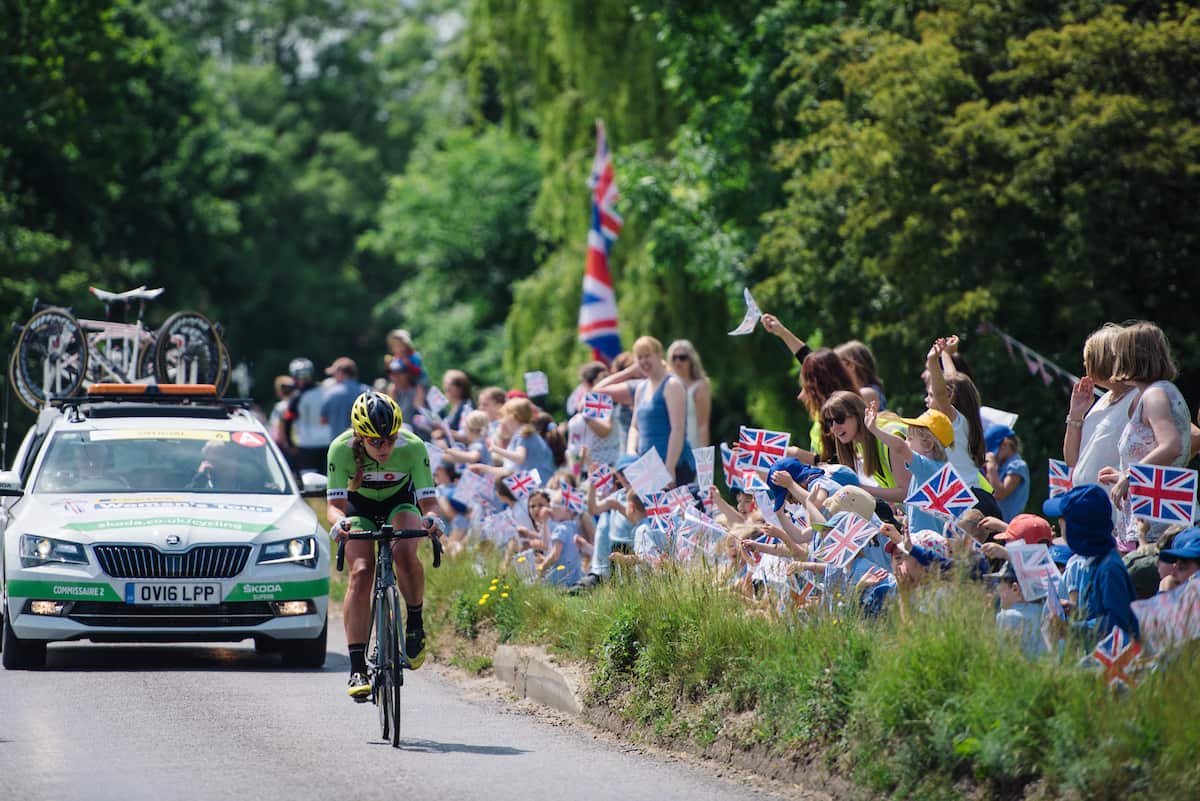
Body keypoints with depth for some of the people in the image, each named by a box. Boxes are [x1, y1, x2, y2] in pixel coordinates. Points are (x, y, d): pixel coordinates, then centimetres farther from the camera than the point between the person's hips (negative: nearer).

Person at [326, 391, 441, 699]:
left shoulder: (413, 447, -31)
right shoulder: (341, 449, -30)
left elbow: (428, 500, -30)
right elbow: (334, 503, -30)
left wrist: (432, 518, -53)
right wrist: (339, 521, -53)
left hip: (399, 503, 0)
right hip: (359, 506, 0)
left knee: (404, 552, -32)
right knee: (361, 572, -21)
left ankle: (415, 624, -6)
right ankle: (357, 669, -22)